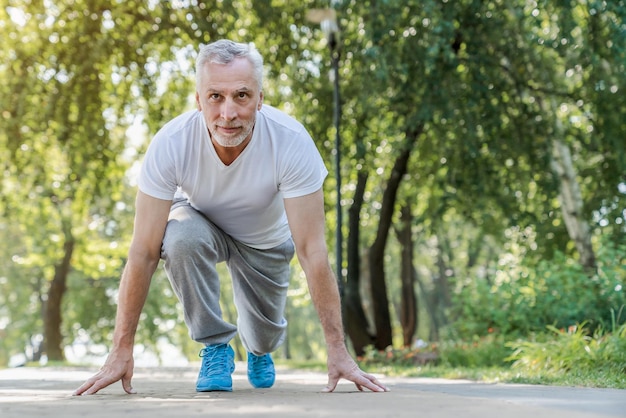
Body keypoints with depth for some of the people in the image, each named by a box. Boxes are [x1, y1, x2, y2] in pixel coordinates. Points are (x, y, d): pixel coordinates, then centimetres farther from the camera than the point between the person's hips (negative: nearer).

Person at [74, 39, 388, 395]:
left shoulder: (292, 142, -36)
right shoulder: (170, 144, -35)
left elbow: (312, 250, -34)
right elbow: (144, 252, -31)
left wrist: (337, 351, -36)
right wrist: (122, 350, -32)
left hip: (267, 237, 1)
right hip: (202, 221, -1)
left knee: (264, 334, 2)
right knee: (181, 239, -34)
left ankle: (260, 350, 43)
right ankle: (215, 345, -9)